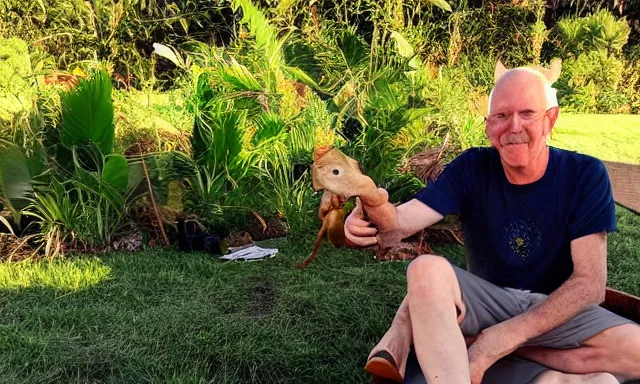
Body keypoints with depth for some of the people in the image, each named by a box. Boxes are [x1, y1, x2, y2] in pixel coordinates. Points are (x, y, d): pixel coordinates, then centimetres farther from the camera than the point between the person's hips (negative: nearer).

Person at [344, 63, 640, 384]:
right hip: (487, 299, 0)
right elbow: (408, 217, -22)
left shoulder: (584, 175, -11)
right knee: (426, 270, -30)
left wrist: (509, 334, -25)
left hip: (557, 308, 1)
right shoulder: (472, 168, -7)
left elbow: (590, 282, -16)